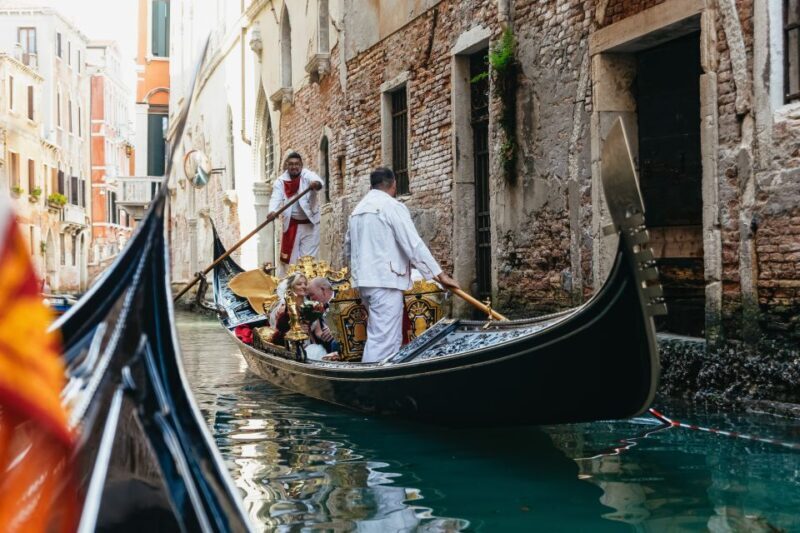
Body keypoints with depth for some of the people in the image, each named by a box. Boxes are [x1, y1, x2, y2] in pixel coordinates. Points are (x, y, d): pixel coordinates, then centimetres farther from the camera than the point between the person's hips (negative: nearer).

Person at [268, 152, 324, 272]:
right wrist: (272, 211, -36)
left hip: (309, 223, -2)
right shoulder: (281, 181, 0)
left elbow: (318, 181, -29)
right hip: (291, 224, 2)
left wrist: (316, 184, -55)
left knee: (309, 257, 0)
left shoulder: (308, 175, -7)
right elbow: (276, 198, -14)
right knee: (289, 256, 5)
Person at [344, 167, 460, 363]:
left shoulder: (357, 210, 15)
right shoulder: (392, 206, -10)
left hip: (364, 280, 9)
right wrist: (440, 274, -12)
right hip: (385, 280, -9)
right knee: (384, 340, -9)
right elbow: (414, 244, -15)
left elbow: (348, 248, 23)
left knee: (378, 335, 16)